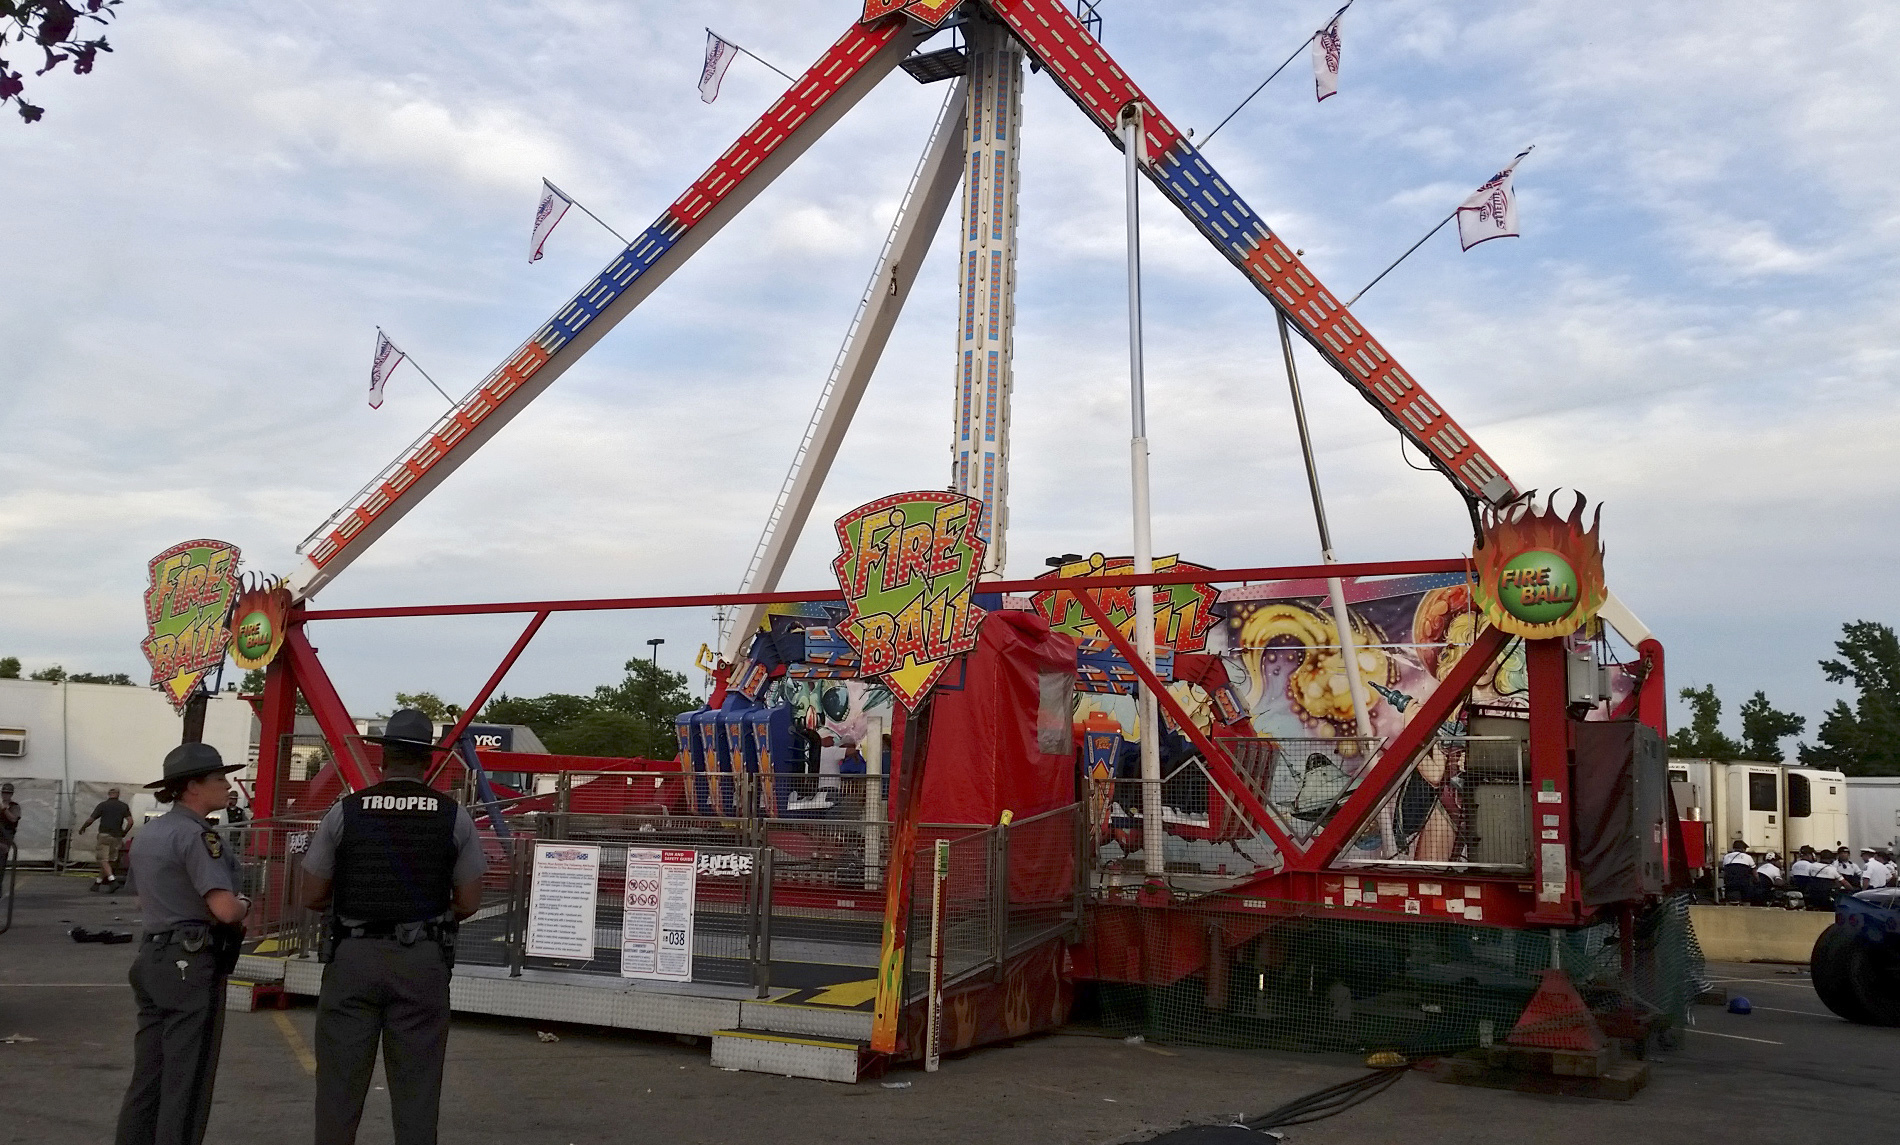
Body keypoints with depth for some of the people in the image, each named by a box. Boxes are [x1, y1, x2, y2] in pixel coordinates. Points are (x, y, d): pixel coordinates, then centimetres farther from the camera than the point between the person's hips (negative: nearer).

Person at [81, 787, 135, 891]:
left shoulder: (103, 805, -2)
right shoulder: (124, 806, 6)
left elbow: (90, 820, -2)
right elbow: (130, 821, 0)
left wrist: (82, 828, 16)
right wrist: (124, 833, 14)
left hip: (104, 835, -4)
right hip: (117, 837, 4)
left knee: (103, 860, -6)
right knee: (109, 861, 11)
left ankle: (112, 881, -23)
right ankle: (97, 883, 16)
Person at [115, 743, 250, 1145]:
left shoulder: (148, 833, 14)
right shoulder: (196, 835, -16)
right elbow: (225, 909, -25)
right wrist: (245, 905, -4)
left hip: (153, 957, 9)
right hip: (192, 964, -9)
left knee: (148, 1076, 15)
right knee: (187, 1082, -2)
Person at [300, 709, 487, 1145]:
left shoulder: (345, 811, -2)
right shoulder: (454, 816, -2)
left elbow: (312, 897, 2)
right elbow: (468, 903, 1)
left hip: (353, 956, 0)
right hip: (423, 961, 0)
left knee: (339, 1083, 9)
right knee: (416, 1088, 7)